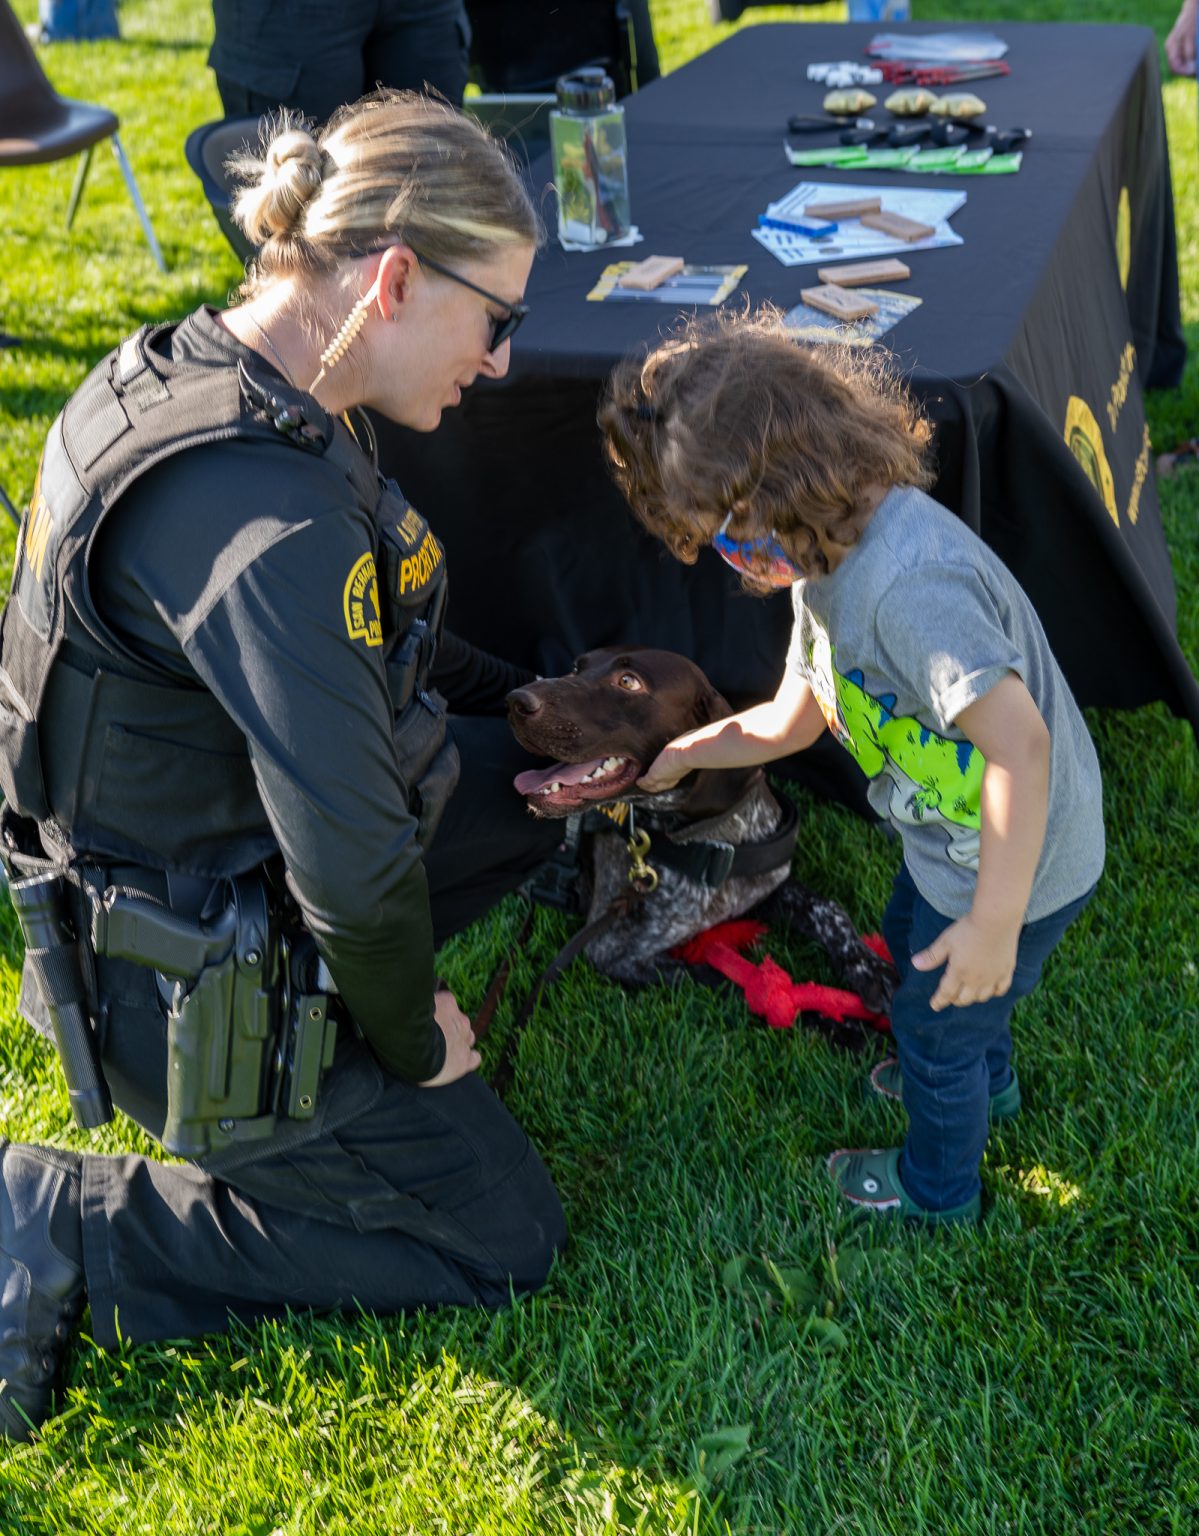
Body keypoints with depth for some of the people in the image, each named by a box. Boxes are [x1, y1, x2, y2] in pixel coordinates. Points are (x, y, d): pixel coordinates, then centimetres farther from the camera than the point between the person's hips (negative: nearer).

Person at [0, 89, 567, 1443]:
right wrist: (414, 1042, -13)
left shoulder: (193, 370, -4)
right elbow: (354, 865, -31)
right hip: (202, 1000, -9)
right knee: (505, 1239, 7)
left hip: (150, 858, 9)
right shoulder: (273, 520, -35)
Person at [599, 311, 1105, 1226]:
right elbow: (793, 718, 7)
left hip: (1019, 864, -9)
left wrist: (995, 921, -34)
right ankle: (986, 1082, 64)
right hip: (951, 839, 9)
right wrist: (674, 758, 10)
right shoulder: (830, 560, -5)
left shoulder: (906, 580, -38)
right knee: (914, 946, 34)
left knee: (936, 1020, 15)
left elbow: (1019, 741, -39)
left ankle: (938, 1187, 45)